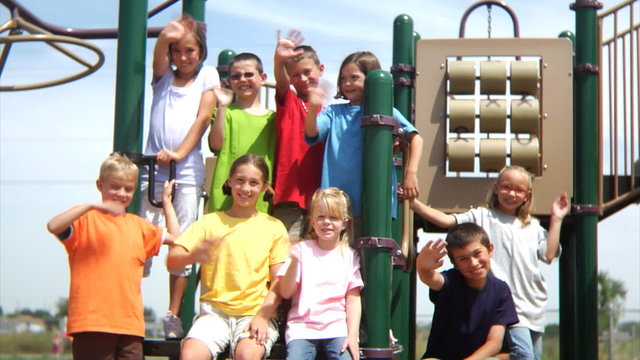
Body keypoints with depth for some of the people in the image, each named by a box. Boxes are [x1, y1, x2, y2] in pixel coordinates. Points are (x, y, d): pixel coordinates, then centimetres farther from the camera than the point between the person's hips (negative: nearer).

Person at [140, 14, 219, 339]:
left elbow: (202, 119, -1)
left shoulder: (207, 76, 10)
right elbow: (161, 45, -2)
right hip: (153, 167, 2)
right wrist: (167, 35, -16)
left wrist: (179, 153, -8)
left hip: (187, 170, -1)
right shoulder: (163, 76, 17)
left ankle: (173, 315, 4)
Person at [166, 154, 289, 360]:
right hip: (215, 311, 1)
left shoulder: (273, 227, 10)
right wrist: (194, 255, -25)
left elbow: (278, 283, 5)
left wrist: (262, 316, -12)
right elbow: (172, 261, -2)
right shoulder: (210, 222, 10)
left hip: (256, 313, -1)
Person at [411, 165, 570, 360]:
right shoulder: (481, 217, 3)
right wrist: (413, 203, -19)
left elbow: (549, 255, 6)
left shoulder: (533, 227, 18)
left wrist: (556, 219, 8)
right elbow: (446, 220, -8)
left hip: (534, 305, 6)